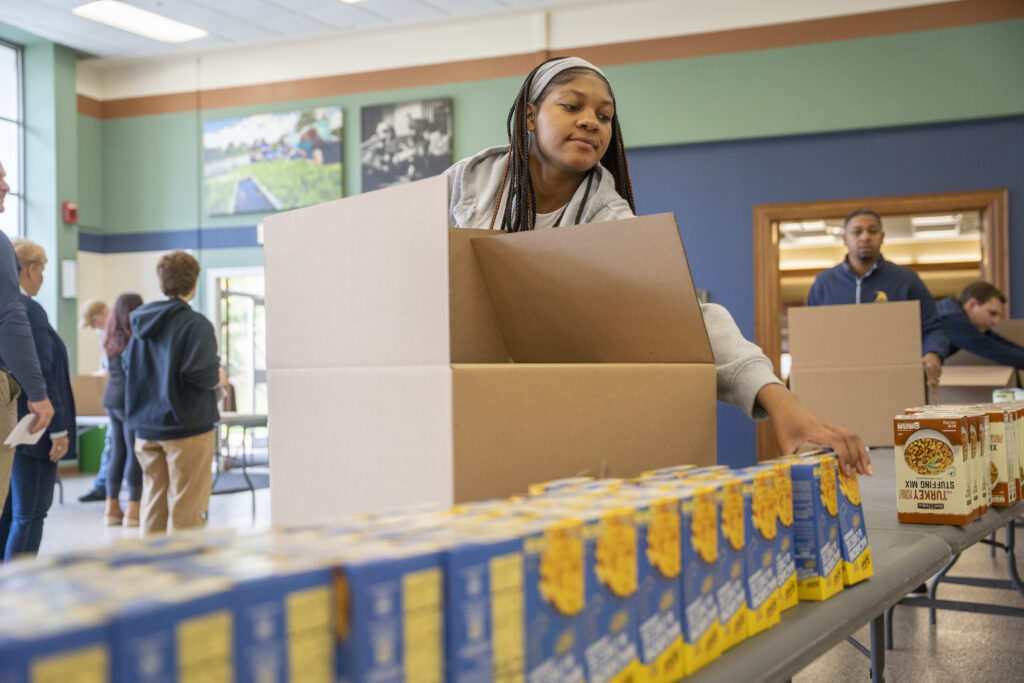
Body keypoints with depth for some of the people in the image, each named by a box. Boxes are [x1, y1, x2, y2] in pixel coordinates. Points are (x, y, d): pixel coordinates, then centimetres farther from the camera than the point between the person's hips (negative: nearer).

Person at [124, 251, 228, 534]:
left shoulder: (141, 322, 9)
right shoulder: (195, 325, -14)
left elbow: (127, 364, 15)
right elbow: (201, 373, -23)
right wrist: (220, 378, -3)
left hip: (146, 428, 7)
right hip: (186, 427, -7)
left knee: (153, 504, 14)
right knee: (185, 510, -1)